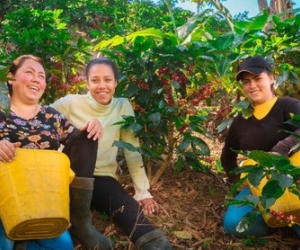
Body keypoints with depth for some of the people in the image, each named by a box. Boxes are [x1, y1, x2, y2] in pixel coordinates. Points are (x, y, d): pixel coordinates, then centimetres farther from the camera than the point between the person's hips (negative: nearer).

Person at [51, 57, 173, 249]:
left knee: (130, 209, -30)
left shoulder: (123, 106, 1)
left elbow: (132, 151, 1)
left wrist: (143, 191, -2)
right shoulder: (70, 103, -4)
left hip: (102, 178, 1)